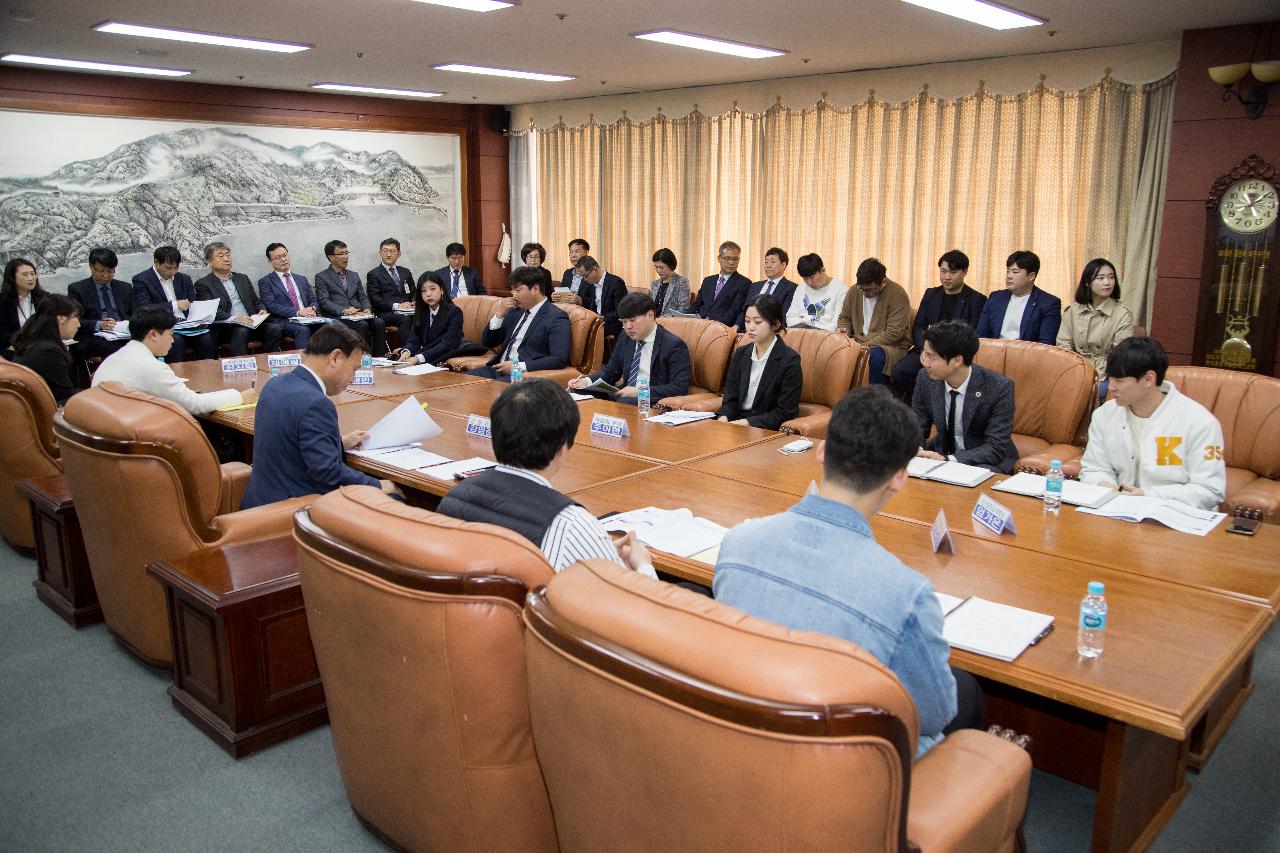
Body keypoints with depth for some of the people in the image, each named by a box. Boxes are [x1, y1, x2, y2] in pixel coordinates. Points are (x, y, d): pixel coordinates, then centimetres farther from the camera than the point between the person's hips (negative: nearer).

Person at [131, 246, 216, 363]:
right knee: (176, 340, -35)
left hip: (186, 325, 4)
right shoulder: (141, 280, 2)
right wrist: (174, 305, -17)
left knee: (207, 339, -25)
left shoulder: (184, 279, 18)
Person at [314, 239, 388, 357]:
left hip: (359, 315, 5)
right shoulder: (321, 277, 7)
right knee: (362, 325, -34)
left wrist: (366, 309, -4)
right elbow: (324, 302, -4)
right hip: (337, 318, -5)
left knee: (379, 323, -25)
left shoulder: (354, 276, 24)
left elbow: (363, 297, 20)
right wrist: (344, 311, -19)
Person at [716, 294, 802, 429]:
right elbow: (730, 399, 11)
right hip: (738, 421, 6)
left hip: (769, 429, -5)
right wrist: (723, 418, -11)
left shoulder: (790, 360, -9)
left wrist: (747, 422, -19)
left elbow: (785, 413, -11)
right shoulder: (740, 354, 10)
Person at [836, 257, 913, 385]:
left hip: (891, 346, -5)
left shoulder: (898, 294, -13)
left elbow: (894, 333, -19)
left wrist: (866, 346, -24)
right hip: (858, 342, 5)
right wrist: (845, 329, -4)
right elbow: (845, 317, 19)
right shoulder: (854, 291, 4)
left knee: (875, 356, -38)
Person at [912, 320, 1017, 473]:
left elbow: (995, 448, -19)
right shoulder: (925, 378, -8)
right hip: (941, 454, 5)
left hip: (985, 463, -4)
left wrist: (947, 460, -31)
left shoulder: (1000, 388, -19)